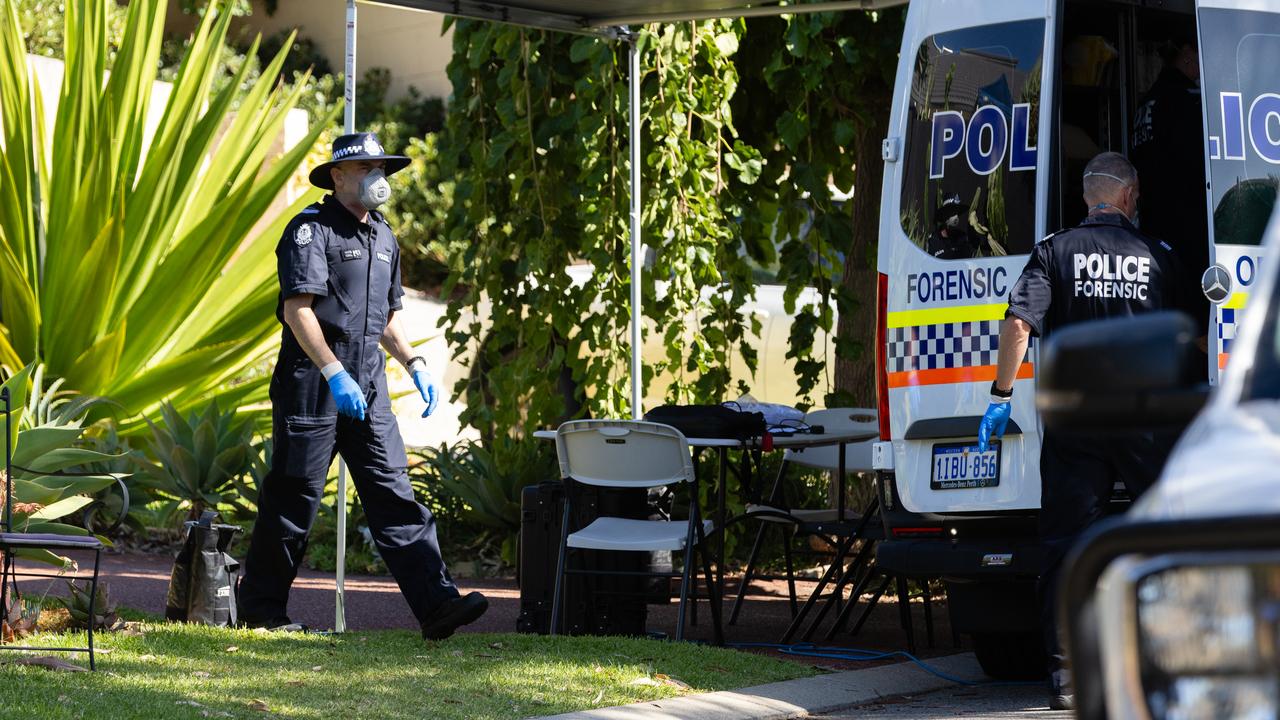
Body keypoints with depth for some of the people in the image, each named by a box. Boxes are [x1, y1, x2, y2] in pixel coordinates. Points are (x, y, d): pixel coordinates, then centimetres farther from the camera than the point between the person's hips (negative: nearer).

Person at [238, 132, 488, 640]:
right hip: (312, 383, -7)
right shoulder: (311, 229, -7)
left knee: (394, 494, -2)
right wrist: (333, 373, -23)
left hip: (368, 385, 7)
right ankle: (261, 610, 11)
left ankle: (436, 605, -10)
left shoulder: (382, 236, 18)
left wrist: (414, 364, 12)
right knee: (294, 498, -1)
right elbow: (297, 309, -17)